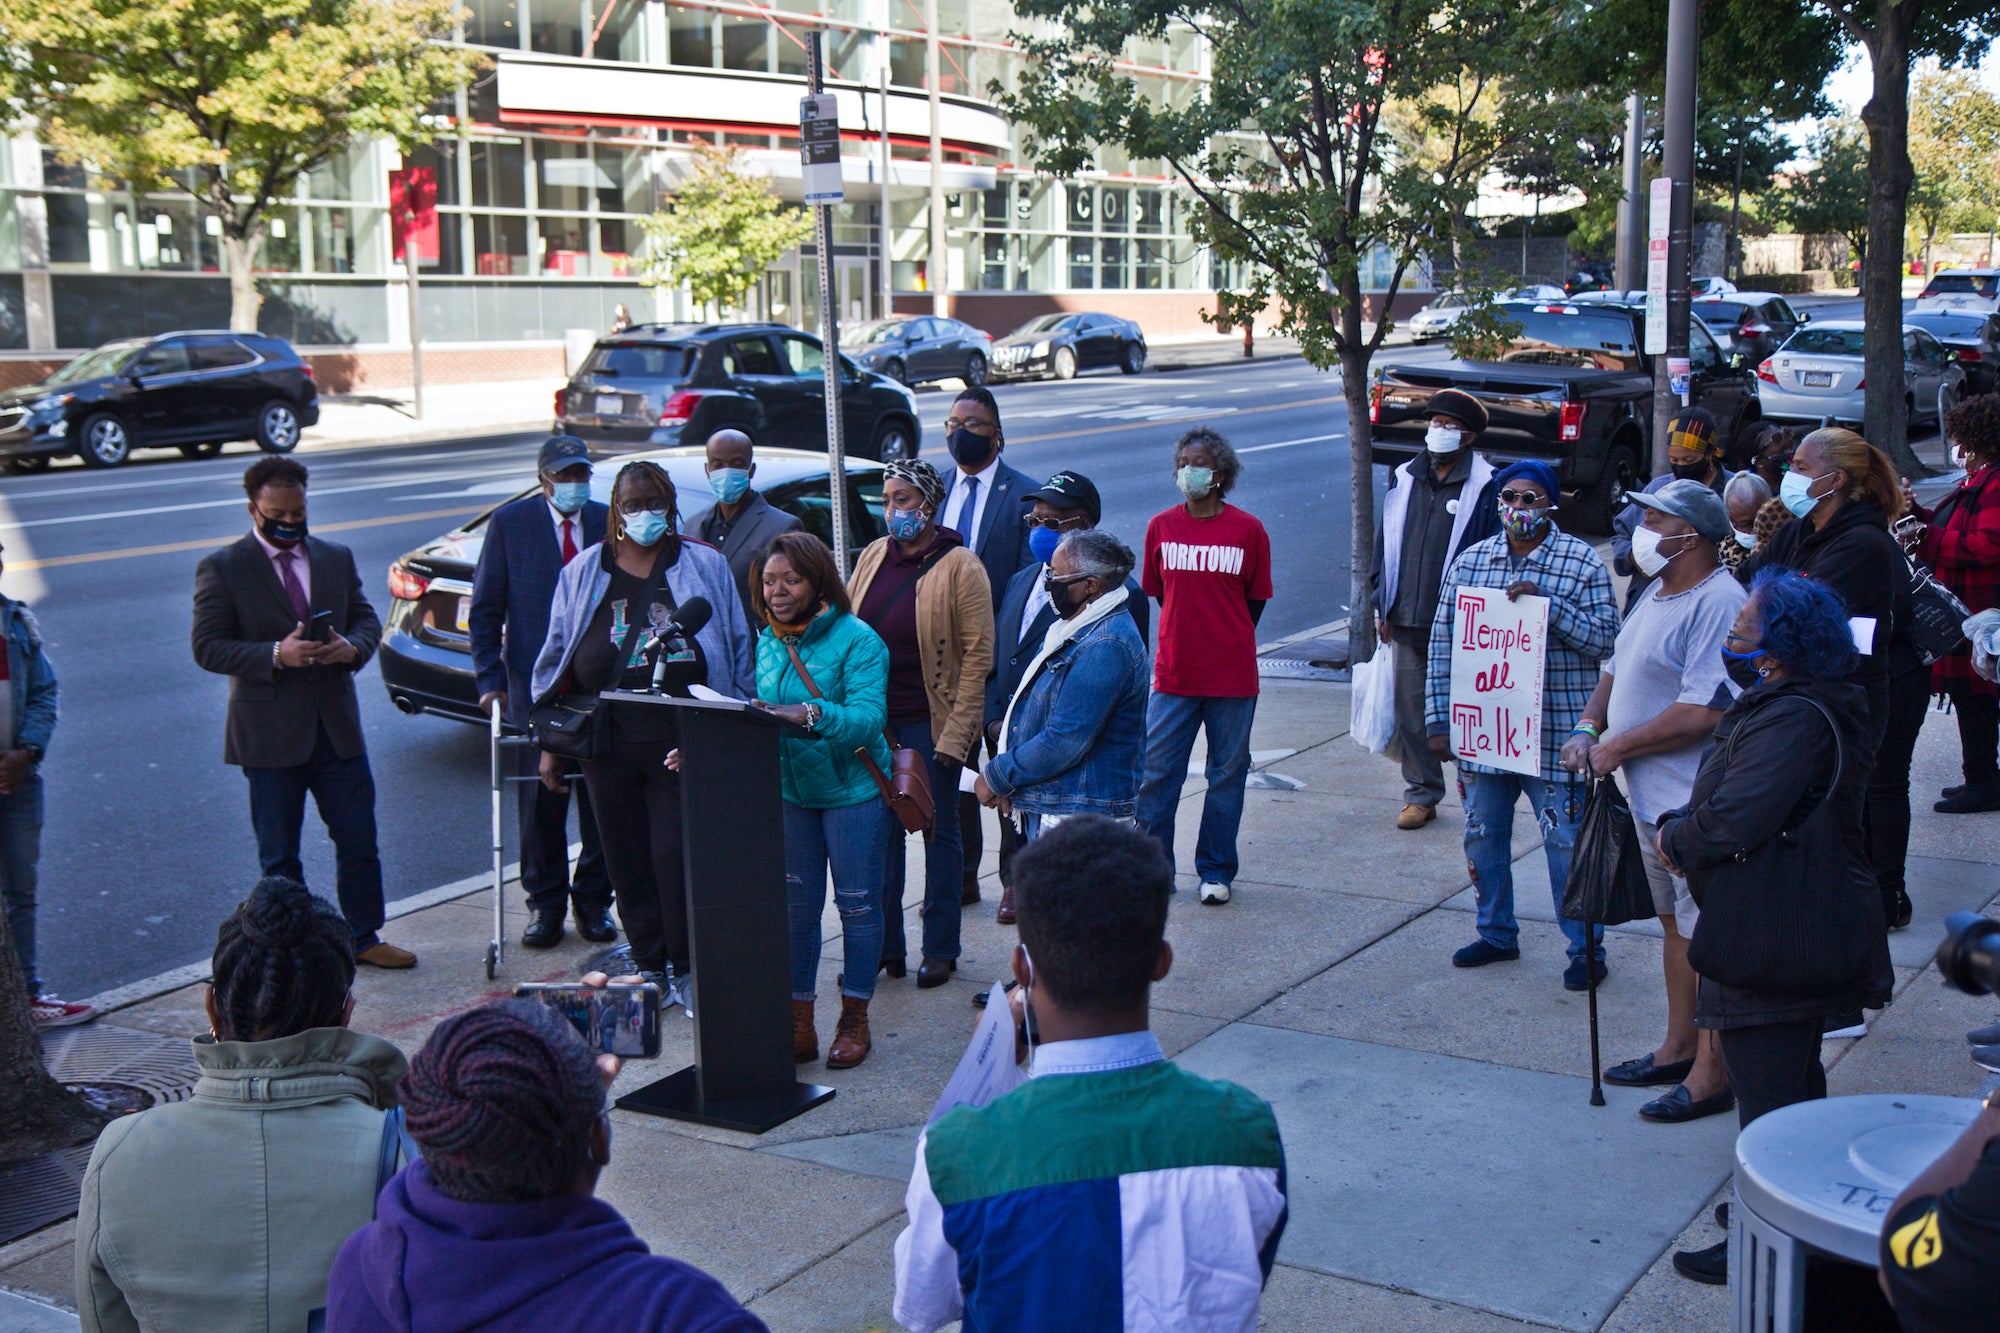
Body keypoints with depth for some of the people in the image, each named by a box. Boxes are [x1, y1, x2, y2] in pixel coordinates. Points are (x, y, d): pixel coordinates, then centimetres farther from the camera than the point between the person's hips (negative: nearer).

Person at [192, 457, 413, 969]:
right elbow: (208, 648, -9)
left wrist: (351, 646, -11)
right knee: (280, 855, 7)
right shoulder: (222, 568, -4)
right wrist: (275, 655, -23)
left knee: (359, 840, 9)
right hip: (270, 734, -4)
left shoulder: (337, 557, 10)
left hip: (338, 728, 4)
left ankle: (363, 937, 23)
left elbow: (367, 620, 12)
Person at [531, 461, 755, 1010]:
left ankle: (686, 969, 10)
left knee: (677, 857, -6)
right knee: (628, 862, 7)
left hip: (683, 739, -2)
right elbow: (558, 657, 15)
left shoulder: (706, 566, 5)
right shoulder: (583, 572, 11)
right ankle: (650, 968, 20)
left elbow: (738, 651, 8)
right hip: (607, 741, 3)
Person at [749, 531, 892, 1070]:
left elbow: (869, 717, -25)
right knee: (794, 906, 9)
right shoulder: (768, 642, 6)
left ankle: (854, 1019, 19)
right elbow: (766, 716, 11)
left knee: (857, 904, 5)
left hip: (852, 789, -5)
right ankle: (798, 1021, 18)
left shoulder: (857, 640, -14)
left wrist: (811, 714, -41)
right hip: (787, 789, 5)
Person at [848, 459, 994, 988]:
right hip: (875, 721, 5)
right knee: (880, 833, 8)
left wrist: (955, 735, -15)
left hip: (931, 724, -4)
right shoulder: (873, 556, 8)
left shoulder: (960, 568, -8)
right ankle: (884, 946, 19)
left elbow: (977, 656, -10)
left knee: (939, 833, 7)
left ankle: (940, 949, 16)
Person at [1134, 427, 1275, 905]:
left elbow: (1256, 601, 5)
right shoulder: (1161, 527, 3)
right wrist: (1189, 638, 9)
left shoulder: (1248, 530, -3)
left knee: (1227, 774, 8)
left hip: (1232, 676, -1)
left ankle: (1216, 871, 21)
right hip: (1174, 674, 2)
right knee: (1156, 771, 1)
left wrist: (1228, 643, 6)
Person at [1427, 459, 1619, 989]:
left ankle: (1585, 948, 14)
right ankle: (1497, 934, 31)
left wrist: (1546, 603, -21)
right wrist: (1438, 720, 4)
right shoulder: (1470, 560, 7)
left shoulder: (1583, 563, -3)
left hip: (1555, 732, -4)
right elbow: (1442, 643, 8)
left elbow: (1605, 638, -10)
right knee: (1483, 836, 14)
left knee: (1566, 842, 0)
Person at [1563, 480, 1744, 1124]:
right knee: (1675, 924, 20)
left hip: (1696, 804, -10)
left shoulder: (1718, 604, -20)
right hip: (1654, 798, 10)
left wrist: (1616, 747, -17)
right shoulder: (1657, 594, 12)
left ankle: (1711, 1075, 8)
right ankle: (1679, 1048, 33)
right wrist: (1588, 726, 2)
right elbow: (1619, 669, 21)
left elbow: (1700, 714, -26)